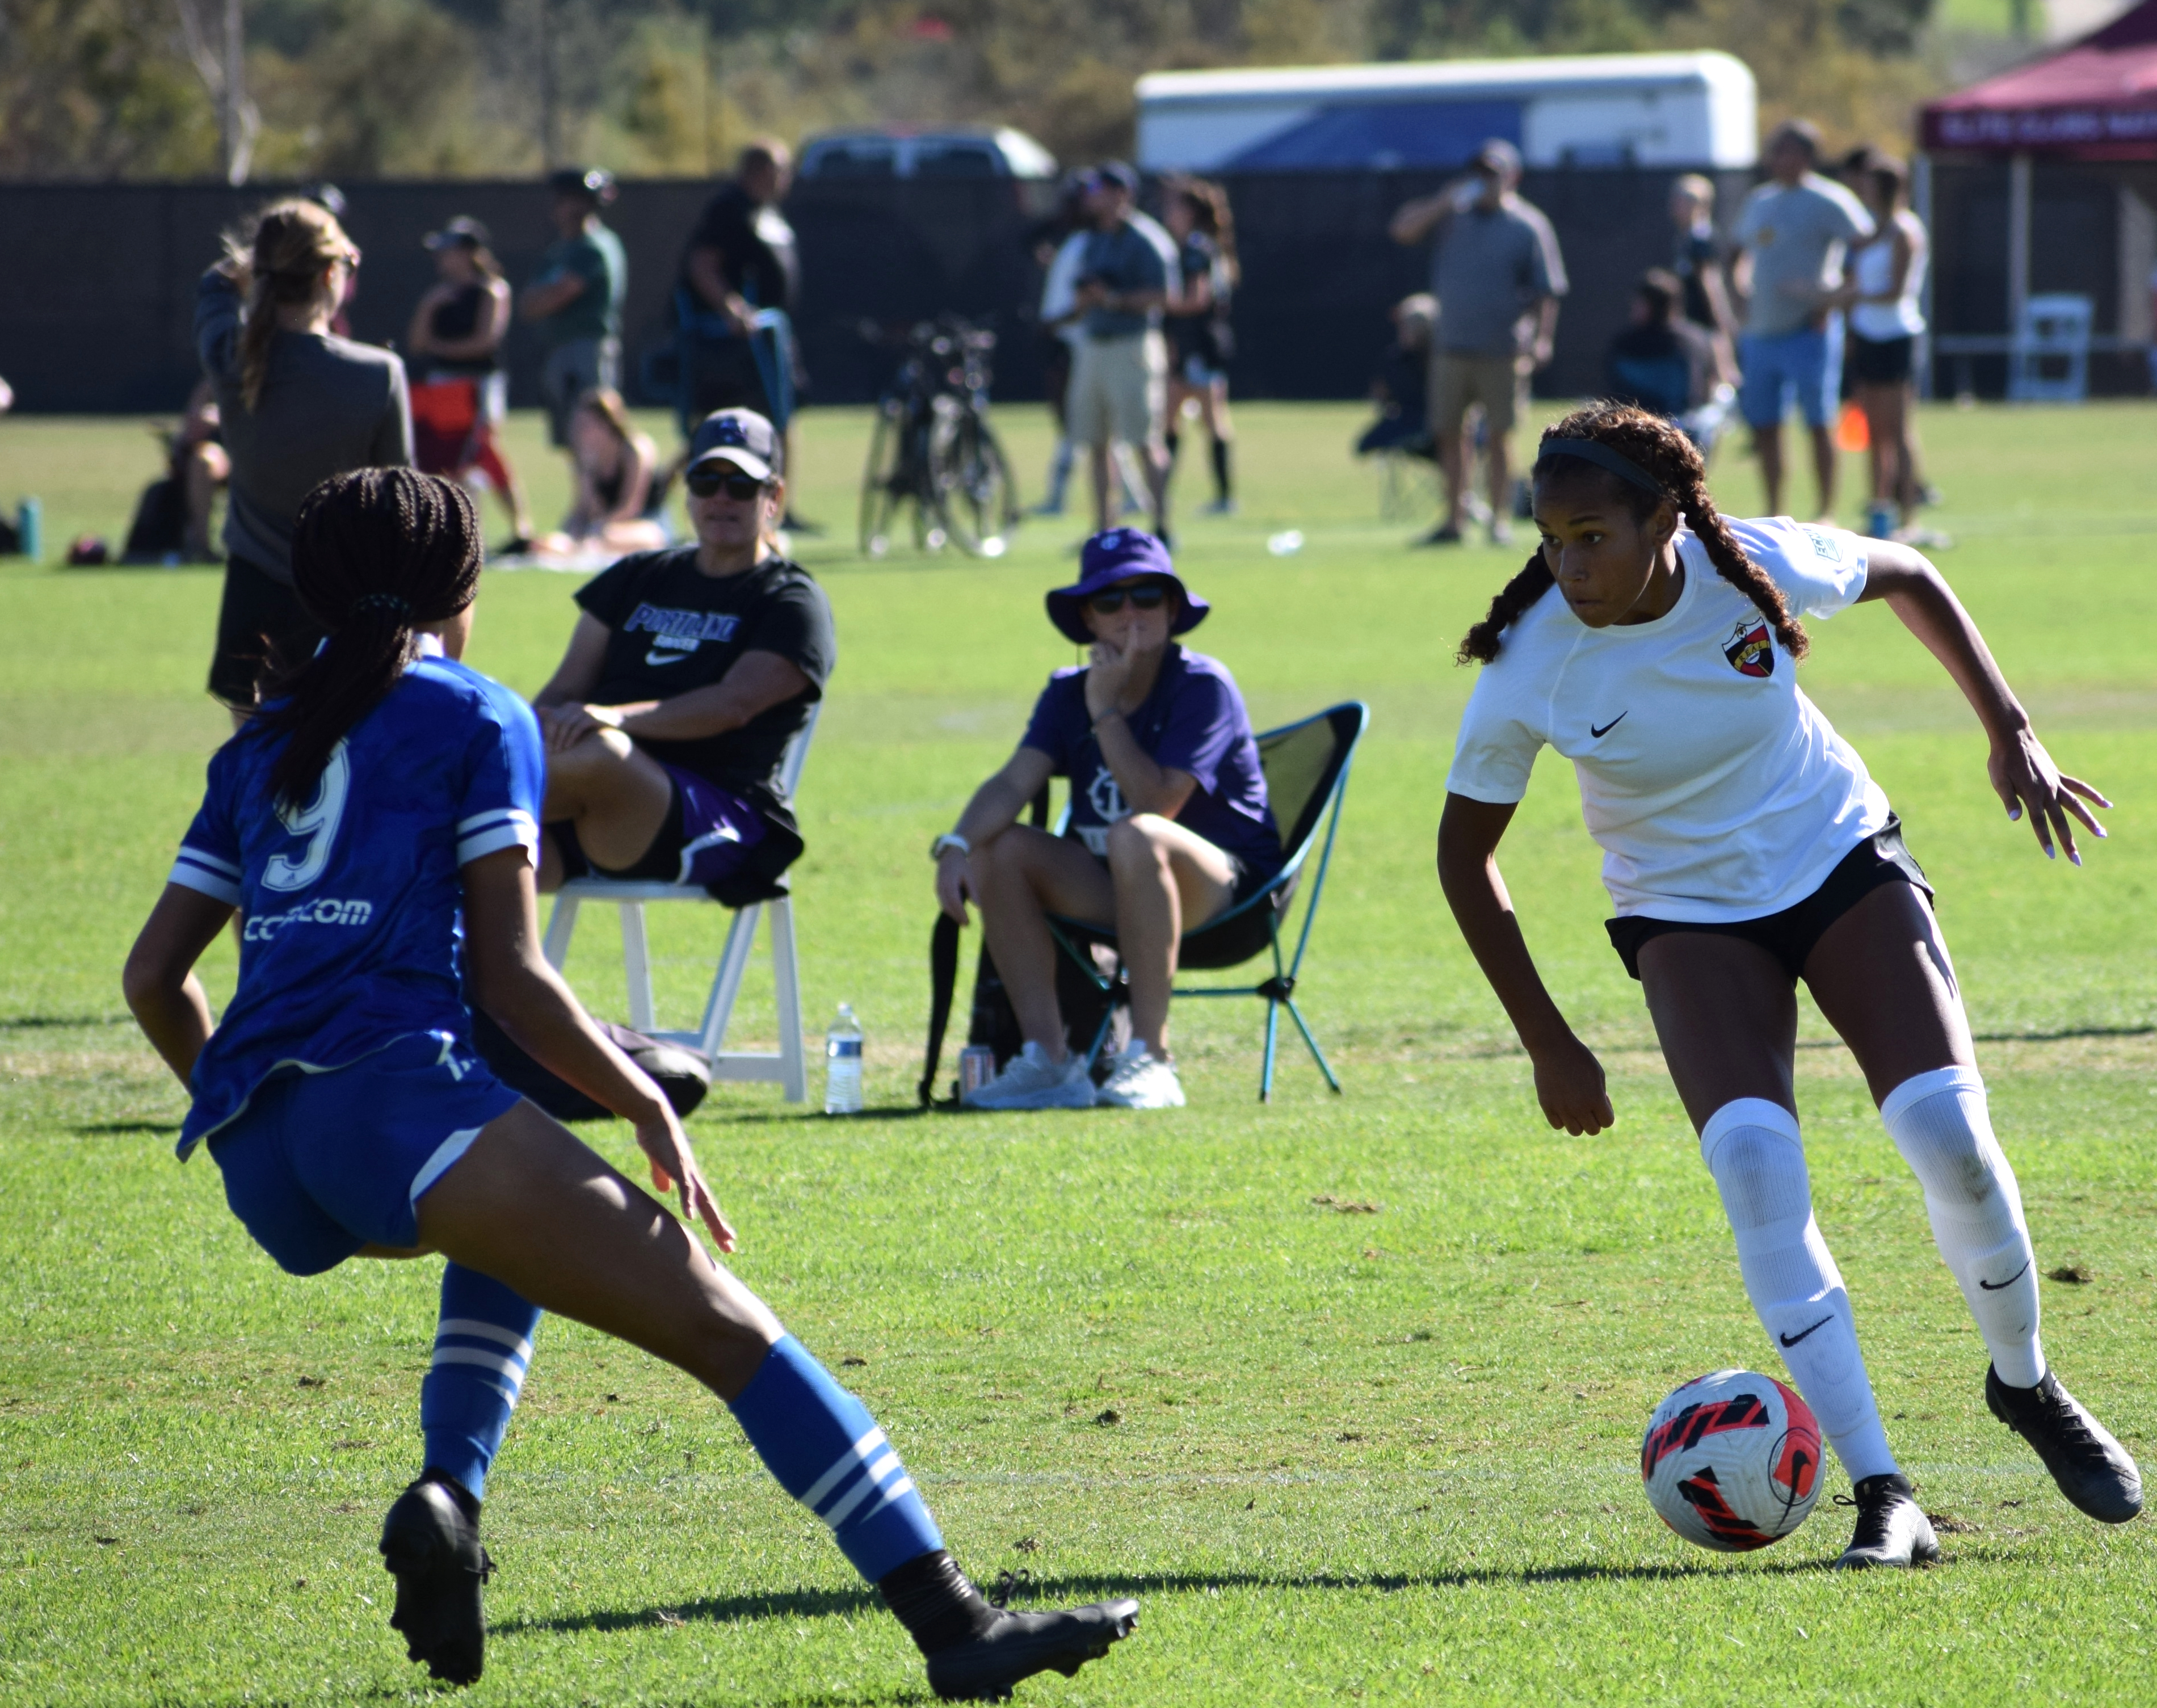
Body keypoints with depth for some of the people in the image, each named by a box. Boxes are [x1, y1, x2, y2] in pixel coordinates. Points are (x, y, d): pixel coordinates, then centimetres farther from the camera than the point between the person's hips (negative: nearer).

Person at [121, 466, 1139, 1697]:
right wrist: (652, 1114, 8)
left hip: (256, 1163, 6)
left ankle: (447, 1492, 8)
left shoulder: (260, 745, 25)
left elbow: (155, 977, 22)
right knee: (726, 1326, -8)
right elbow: (511, 975, 2)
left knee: (515, 1230, 36)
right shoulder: (476, 718, 10)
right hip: (392, 1088, -6)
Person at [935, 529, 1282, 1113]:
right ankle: (1050, 1059, -16)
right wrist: (956, 845, -26)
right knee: (998, 848, -16)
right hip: (1116, 890, 6)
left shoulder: (1203, 687, -12)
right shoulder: (1068, 693, 7)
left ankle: (1149, 1058, -34)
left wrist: (1107, 712, -19)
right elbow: (1014, 781, -8)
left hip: (1226, 891, -6)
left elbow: (1158, 803, -23)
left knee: (1136, 838, -38)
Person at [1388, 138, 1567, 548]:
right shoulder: (1453, 214, 10)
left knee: (1498, 435, -2)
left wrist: (1541, 341, -13)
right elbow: (1403, 230, 1)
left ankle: (1500, 519, 5)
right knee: (1448, 433, 5)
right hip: (1451, 347, 4)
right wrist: (1445, 202, -10)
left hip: (1502, 352, -4)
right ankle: (1454, 518, 13)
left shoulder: (1529, 227, -1)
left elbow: (1548, 291, -3)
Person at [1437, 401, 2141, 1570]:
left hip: (1840, 858, 1)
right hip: (1687, 916, -1)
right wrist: (1549, 1047, -6)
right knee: (1751, 1156, -25)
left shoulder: (1757, 567, -19)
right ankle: (1881, 1497, -23)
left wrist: (2010, 734, 1)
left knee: (1950, 1135, -16)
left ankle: (2027, 1387, 15)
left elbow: (1908, 578, 3)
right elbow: (1465, 852, -7)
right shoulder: (1530, 662, -21)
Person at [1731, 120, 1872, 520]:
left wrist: (1833, 298, -16)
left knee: (1819, 421, -3)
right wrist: (1743, 286, 10)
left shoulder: (1827, 200, -7)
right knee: (1763, 423, 8)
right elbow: (1746, 256, 29)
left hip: (1808, 332, -7)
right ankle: (1773, 511, 16)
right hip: (1761, 332, 7)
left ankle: (1826, 510, 2)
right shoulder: (1758, 200, 16)